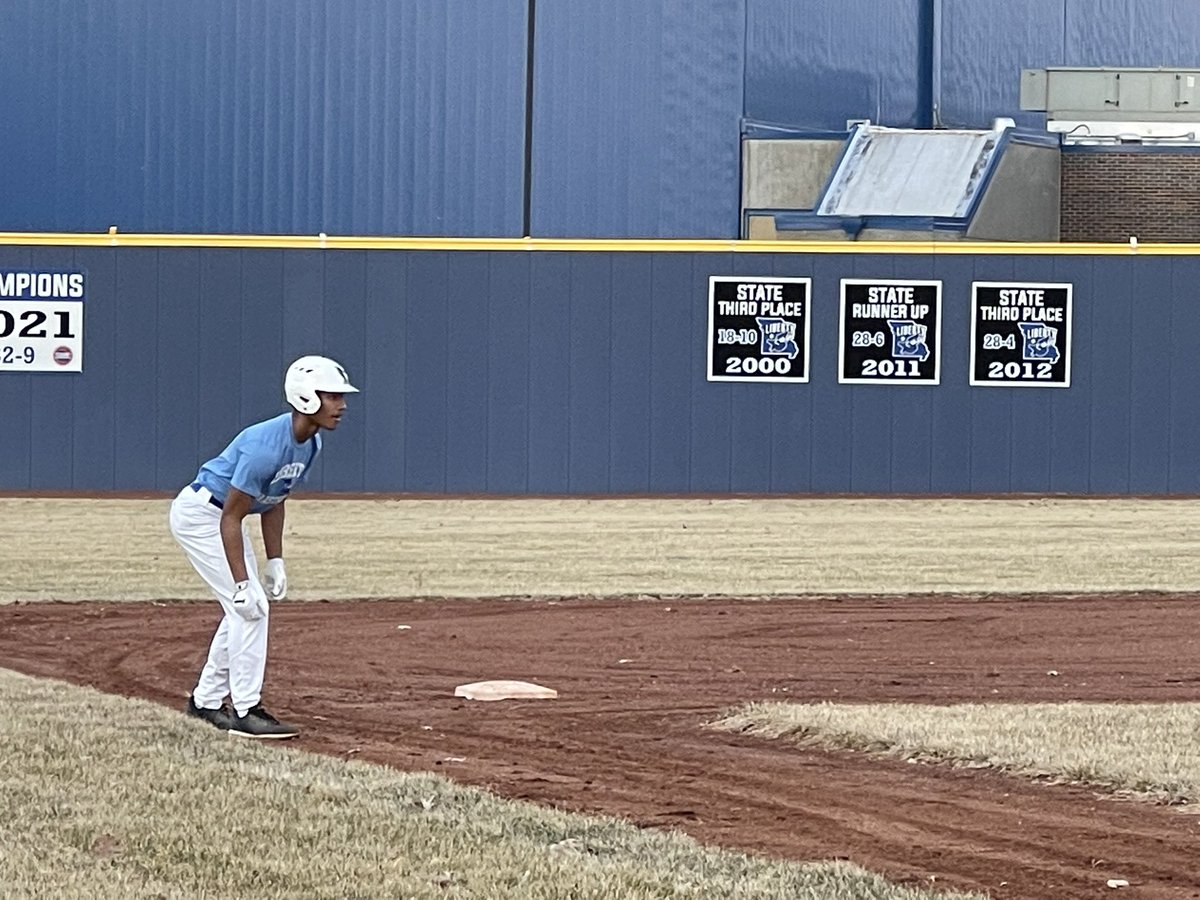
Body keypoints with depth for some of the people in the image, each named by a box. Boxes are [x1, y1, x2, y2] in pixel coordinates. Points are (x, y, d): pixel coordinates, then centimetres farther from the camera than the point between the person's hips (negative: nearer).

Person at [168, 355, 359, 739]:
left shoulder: (310, 443, -3)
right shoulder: (267, 446, -32)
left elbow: (273, 501, 10)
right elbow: (231, 517, -29)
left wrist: (275, 562, 7)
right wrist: (242, 583, -31)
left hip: (224, 516, 10)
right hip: (199, 512, -10)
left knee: (247, 609, 13)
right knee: (250, 606, -14)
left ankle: (206, 701, 25)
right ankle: (246, 711, -10)